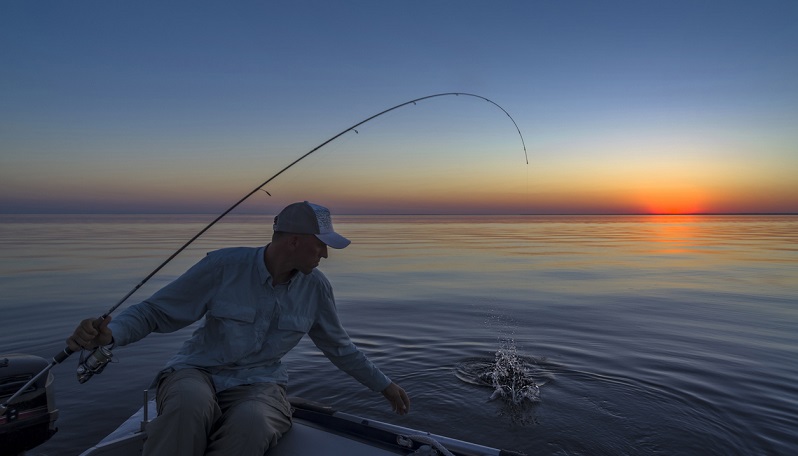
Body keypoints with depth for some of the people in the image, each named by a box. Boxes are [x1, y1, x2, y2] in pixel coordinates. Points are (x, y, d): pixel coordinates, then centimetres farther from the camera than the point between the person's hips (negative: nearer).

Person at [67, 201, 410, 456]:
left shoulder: (316, 287, 0)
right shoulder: (224, 265, -11)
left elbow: (339, 347, 13)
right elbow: (155, 311, -4)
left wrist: (384, 385, 18)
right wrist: (111, 333, -26)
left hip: (258, 384, 2)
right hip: (196, 372, -1)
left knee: (251, 423, -35)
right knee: (191, 405, -38)